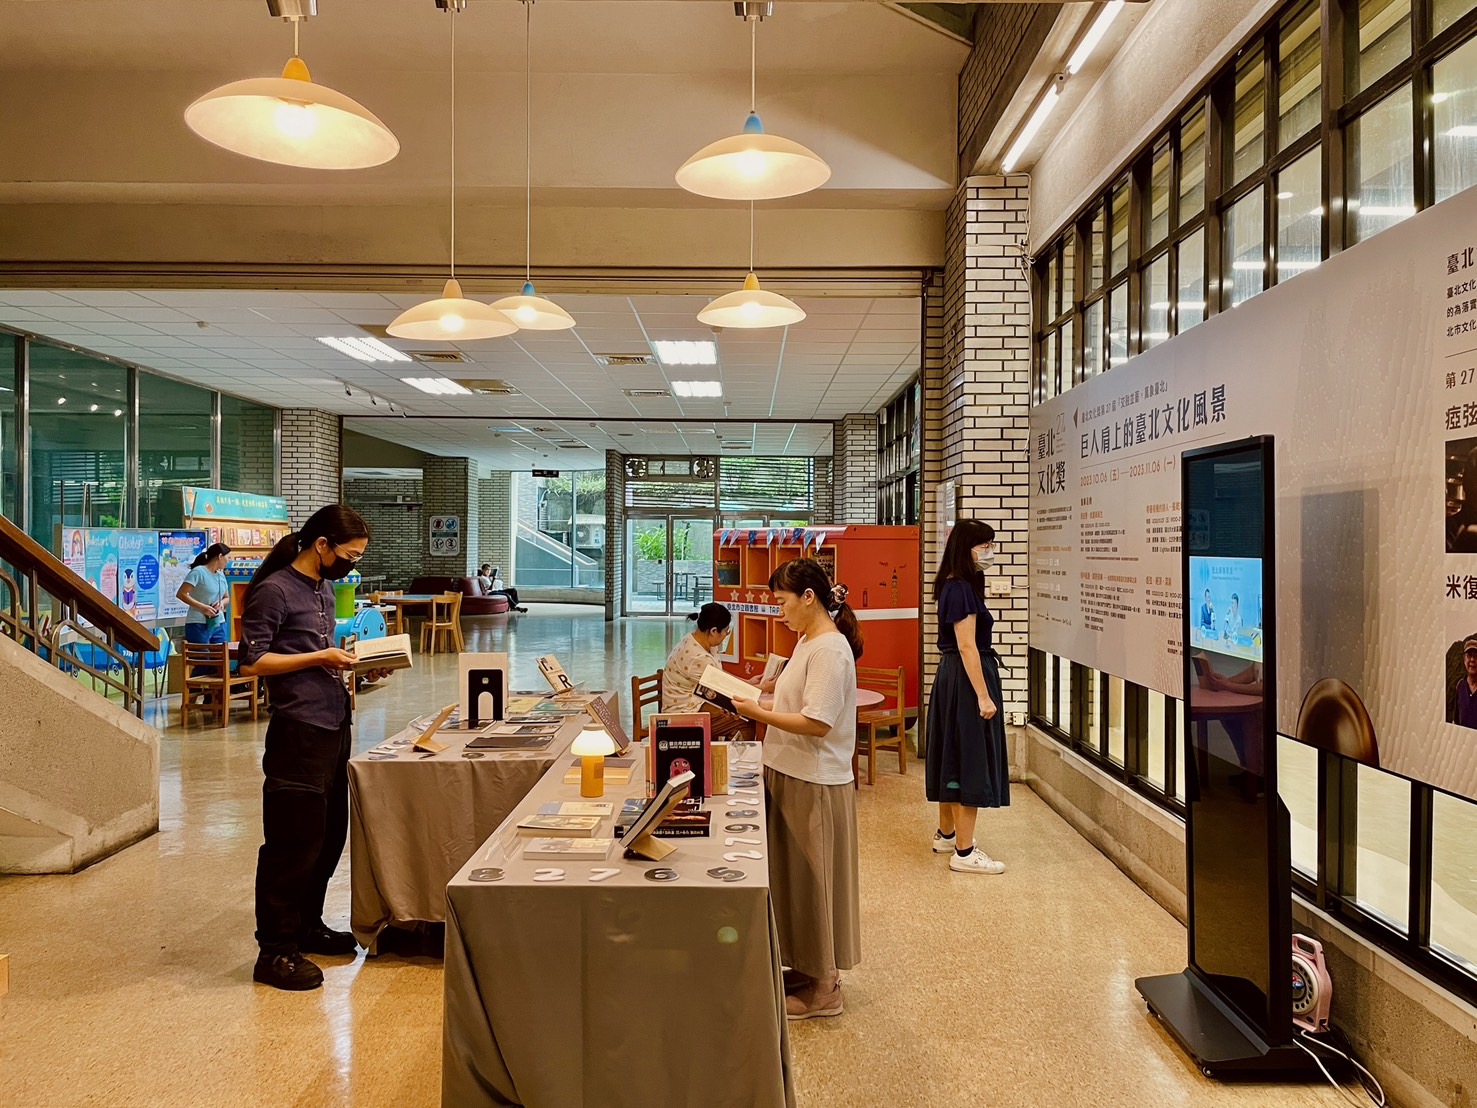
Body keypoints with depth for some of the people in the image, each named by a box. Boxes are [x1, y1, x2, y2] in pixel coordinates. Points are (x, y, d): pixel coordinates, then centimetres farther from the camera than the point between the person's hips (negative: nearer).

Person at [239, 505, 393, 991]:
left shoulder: (324, 588, 15)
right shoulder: (274, 590, -12)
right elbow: (252, 661, -15)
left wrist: (354, 663, 7)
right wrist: (320, 657, -17)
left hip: (334, 727, 9)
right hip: (298, 732, -9)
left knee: (329, 836, 17)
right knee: (292, 844, -2)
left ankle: (307, 927, 33)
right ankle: (275, 952, 9)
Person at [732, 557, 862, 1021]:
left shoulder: (829, 649, -20)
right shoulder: (808, 641, 11)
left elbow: (817, 722, -25)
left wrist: (759, 713, -21)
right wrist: (769, 687, 5)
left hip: (815, 784, -9)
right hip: (790, 775, 9)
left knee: (813, 880, 3)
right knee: (794, 876, 18)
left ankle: (823, 988, 19)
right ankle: (805, 967, 33)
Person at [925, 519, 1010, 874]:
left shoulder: (955, 586, 12)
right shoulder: (962, 589, -18)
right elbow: (967, 647, -22)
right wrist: (983, 695, -22)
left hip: (952, 677, 10)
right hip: (967, 679, -10)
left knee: (954, 757, 18)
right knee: (970, 762, -5)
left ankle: (946, 834, 30)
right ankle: (965, 852, 1)